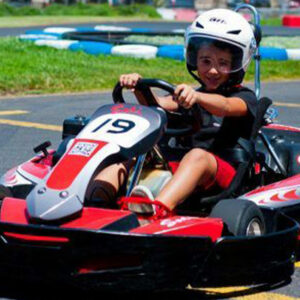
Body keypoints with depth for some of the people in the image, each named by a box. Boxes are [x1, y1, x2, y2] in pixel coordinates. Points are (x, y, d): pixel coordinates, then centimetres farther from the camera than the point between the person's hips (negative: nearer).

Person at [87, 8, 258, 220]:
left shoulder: (245, 97, 7)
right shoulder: (189, 95, 25)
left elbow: (225, 107, -19)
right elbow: (158, 105, 5)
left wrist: (197, 97, -40)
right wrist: (139, 88, -17)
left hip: (225, 173, -5)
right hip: (179, 166, 6)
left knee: (198, 155, -37)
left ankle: (157, 209, -61)